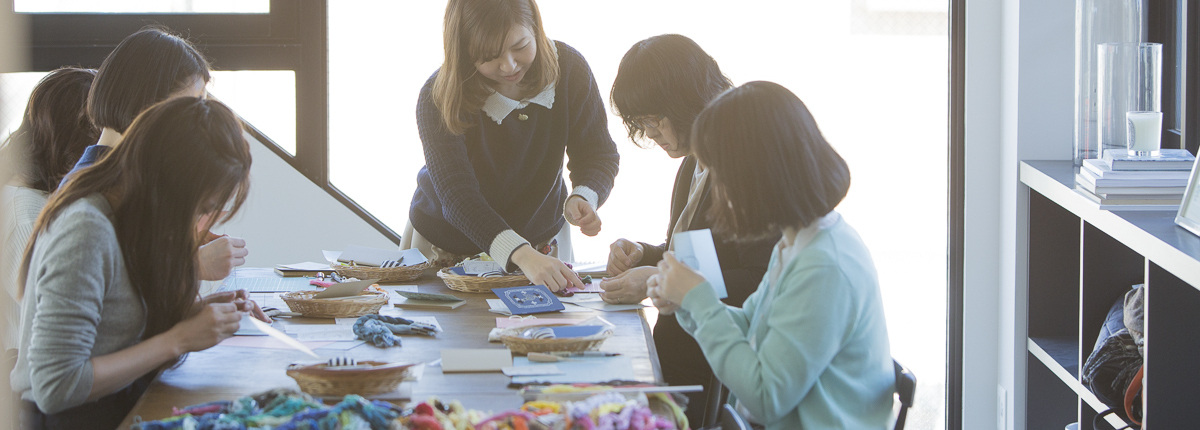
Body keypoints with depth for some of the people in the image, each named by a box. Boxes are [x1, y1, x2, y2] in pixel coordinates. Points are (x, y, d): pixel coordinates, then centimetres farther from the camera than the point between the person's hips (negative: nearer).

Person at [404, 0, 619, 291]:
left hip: (541, 237, 2)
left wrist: (584, 198, -37)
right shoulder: (438, 100, -29)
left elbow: (599, 153, -11)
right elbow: (457, 196, -38)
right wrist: (523, 256, -54)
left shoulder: (569, 69, -19)